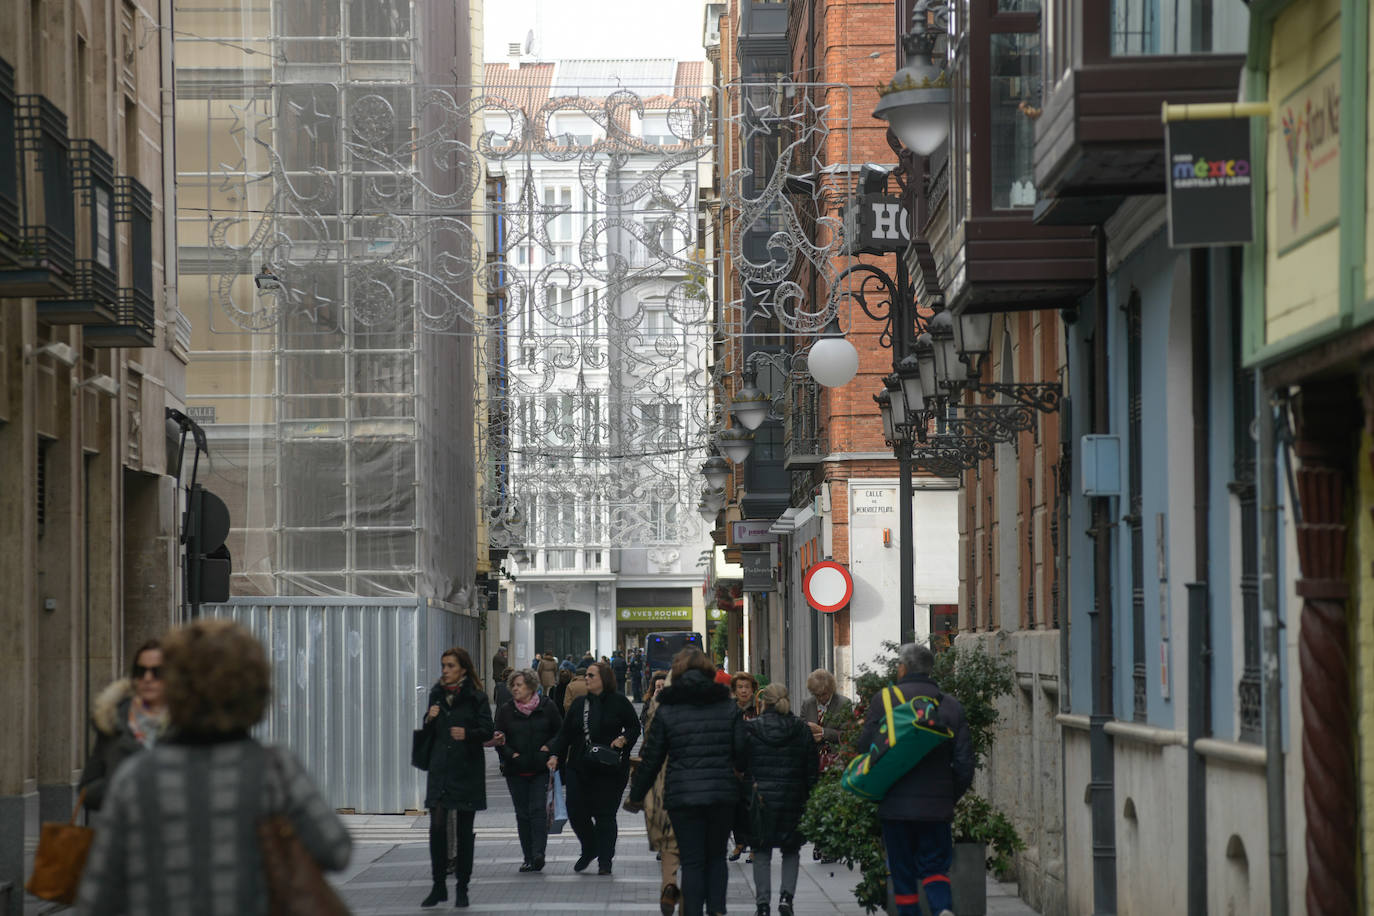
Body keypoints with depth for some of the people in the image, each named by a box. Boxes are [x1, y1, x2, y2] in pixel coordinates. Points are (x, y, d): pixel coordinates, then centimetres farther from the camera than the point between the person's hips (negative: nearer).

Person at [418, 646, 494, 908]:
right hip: (440, 769, 3)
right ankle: (438, 886, 2)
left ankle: (462, 887, 11)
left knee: (464, 830, 2)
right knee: (437, 826, -7)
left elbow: (488, 731, -7)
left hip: (467, 769, -3)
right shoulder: (437, 695, 11)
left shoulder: (475, 697, -3)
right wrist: (430, 720, -3)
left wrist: (467, 734, -25)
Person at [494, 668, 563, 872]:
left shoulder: (547, 707, 1)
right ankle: (528, 858, 10)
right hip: (515, 770, 2)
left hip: (540, 769, -2)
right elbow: (499, 738, 5)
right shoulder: (505, 710, 4)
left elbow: (560, 732, 10)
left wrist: (549, 747, -5)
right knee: (522, 814, 5)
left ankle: (538, 853, -18)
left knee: (538, 810, -13)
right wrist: (511, 754, -11)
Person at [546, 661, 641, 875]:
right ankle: (589, 850, 24)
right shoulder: (578, 704, 12)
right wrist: (555, 755, 2)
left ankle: (605, 861, 7)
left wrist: (623, 739, -14)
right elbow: (565, 734, 13)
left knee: (604, 815, -2)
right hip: (579, 768, 4)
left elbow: (635, 728, 5)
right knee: (576, 811, 0)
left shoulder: (619, 703, -1)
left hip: (609, 770, -4)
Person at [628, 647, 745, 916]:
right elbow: (741, 754, 2)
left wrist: (636, 795, 14)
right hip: (722, 793, 2)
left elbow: (651, 758, 3)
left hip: (682, 795, -2)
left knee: (692, 862, 3)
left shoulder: (666, 710, -1)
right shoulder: (728, 707, 3)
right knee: (716, 857, 16)